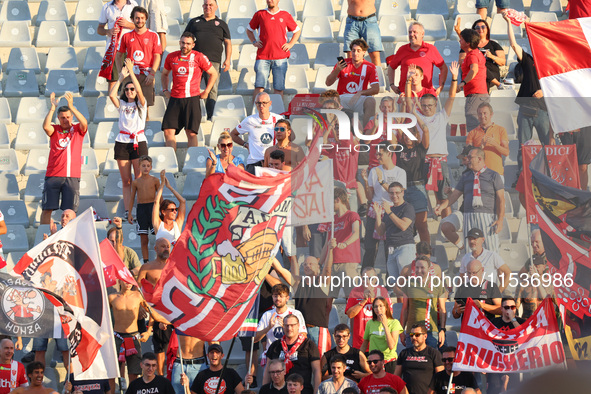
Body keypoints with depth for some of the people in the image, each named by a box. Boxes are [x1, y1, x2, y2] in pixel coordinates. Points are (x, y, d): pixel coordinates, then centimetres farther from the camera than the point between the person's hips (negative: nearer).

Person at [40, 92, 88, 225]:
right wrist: (52, 107, -19)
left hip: (72, 176, 0)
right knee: (47, 208, 0)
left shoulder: (78, 129, 8)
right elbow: (46, 126, -12)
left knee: (70, 210, 1)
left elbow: (84, 123, -13)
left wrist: (71, 106, -23)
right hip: (53, 175, 0)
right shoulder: (54, 130, 9)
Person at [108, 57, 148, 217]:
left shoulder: (140, 104, 6)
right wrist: (121, 78, -3)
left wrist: (131, 72, -12)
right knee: (126, 181, 2)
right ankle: (127, 213, 2)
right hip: (122, 143, 3)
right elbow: (112, 95, -5)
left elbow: (139, 91, -12)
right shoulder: (122, 104, 12)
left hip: (139, 142, -3)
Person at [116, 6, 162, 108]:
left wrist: (152, 74, -8)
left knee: (145, 104, -4)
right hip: (130, 75, 1)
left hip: (146, 76, -1)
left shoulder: (153, 36, 6)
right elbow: (118, 56, 15)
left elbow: (157, 56, 2)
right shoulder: (126, 36, 10)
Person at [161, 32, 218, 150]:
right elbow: (164, 74, 27)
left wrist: (206, 92, 3)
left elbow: (214, 74, 8)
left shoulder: (199, 57, -2)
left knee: (191, 133, -5)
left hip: (192, 99, -3)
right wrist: (165, 90, 15)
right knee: (168, 131, -4)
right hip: (174, 99, 4)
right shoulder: (171, 57, 9)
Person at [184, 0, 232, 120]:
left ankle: (209, 117, -7)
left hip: (213, 61, -1)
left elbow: (228, 43, 15)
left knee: (212, 89, -8)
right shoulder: (194, 22, 22)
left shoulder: (221, 24, 20)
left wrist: (228, 60, 2)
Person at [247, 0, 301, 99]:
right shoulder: (259, 14, 9)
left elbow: (297, 31, 21)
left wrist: (290, 44, 7)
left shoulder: (285, 15, 10)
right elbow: (249, 30, 22)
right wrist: (254, 42, 5)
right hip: (263, 56, 0)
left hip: (280, 57, 1)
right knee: (259, 87, -8)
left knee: (279, 88, 0)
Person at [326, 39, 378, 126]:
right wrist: (337, 70, -16)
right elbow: (328, 83, 2)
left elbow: (376, 89, -5)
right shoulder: (343, 64, 5)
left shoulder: (370, 67, 3)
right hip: (342, 98, 0)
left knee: (371, 101, -33)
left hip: (359, 99, 0)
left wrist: (360, 93, -22)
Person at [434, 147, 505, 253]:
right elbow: (454, 195, 15)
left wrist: (500, 219, -10)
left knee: (491, 250, -7)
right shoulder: (465, 177, 18)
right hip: (469, 216, 3)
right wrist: (441, 207, -1)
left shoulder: (494, 176, 8)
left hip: (488, 217, -3)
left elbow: (501, 199, 1)